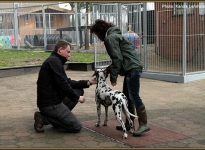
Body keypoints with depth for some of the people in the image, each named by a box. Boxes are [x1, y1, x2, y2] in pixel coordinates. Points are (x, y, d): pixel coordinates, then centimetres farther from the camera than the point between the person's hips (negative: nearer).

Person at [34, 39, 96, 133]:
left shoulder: (55, 60, 18)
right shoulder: (54, 61, -14)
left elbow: (68, 82, 19)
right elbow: (62, 84, -21)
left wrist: (88, 82, 11)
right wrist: (77, 98, -8)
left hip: (54, 99, 10)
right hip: (49, 104, -10)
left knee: (79, 90, 14)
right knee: (77, 127, -9)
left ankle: (57, 117, 9)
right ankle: (44, 119, -6)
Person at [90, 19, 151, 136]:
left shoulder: (111, 38, -8)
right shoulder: (114, 36, 24)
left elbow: (117, 58, -15)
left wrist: (113, 77, -9)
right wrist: (108, 69, 17)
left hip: (132, 69, -11)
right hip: (130, 69, 11)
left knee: (134, 97, -10)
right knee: (127, 97, 13)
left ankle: (144, 124, -8)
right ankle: (129, 123, 19)